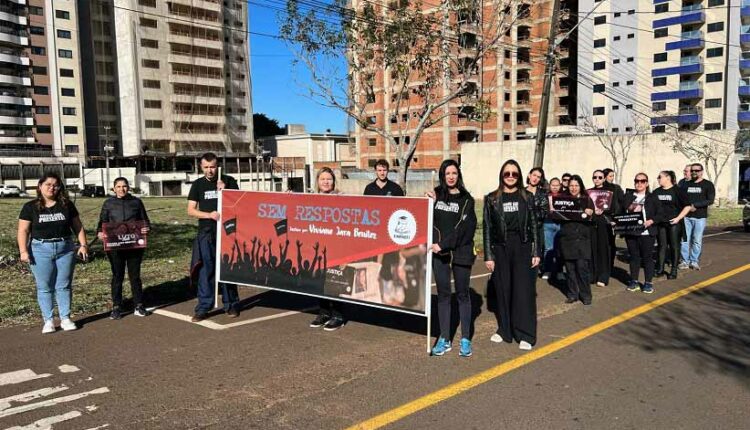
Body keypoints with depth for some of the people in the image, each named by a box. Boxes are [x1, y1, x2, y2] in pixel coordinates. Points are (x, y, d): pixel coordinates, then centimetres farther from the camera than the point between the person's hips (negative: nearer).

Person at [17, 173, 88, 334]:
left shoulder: (66, 205, 6)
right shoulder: (30, 207, 2)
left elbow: (78, 226, 8)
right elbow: (23, 230, 0)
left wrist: (83, 245, 0)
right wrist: (23, 251, -10)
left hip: (65, 249, 1)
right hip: (40, 250, -1)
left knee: (64, 285, 6)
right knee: (44, 287, 4)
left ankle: (65, 318, 14)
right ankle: (48, 320, 12)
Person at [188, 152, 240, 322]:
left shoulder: (229, 181, 4)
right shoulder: (198, 184, 7)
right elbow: (191, 210, 4)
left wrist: (225, 191, -12)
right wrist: (209, 215, -13)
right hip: (206, 233, 1)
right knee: (206, 270, 0)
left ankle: (231, 305, 16)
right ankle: (203, 307, 6)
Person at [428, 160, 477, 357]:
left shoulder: (466, 199, 0)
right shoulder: (436, 195, 7)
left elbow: (463, 228, -9)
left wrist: (444, 245, -16)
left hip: (461, 252, -2)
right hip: (439, 253, 2)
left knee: (462, 294, 6)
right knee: (443, 294, 7)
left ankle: (465, 339, 14)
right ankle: (444, 339, 14)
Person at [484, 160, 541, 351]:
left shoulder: (527, 197, 5)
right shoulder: (491, 199, 3)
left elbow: (534, 225, 5)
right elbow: (487, 229, 2)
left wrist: (536, 252, 0)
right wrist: (488, 255, -2)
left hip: (522, 248, -1)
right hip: (500, 249, 1)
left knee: (523, 290, -2)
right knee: (503, 290, 7)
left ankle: (525, 335, 5)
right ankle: (505, 330, 20)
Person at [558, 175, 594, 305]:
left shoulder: (587, 200, 7)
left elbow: (593, 217, 3)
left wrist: (590, 214, -18)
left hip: (582, 237, -2)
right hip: (567, 237, 2)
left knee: (582, 266, -6)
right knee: (570, 267, 4)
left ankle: (585, 295, 6)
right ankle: (572, 294, 14)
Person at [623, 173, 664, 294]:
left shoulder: (653, 198, 4)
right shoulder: (628, 197, 11)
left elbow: (660, 214, 1)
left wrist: (651, 221, -16)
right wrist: (629, 209, -12)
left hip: (647, 233, -2)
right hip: (631, 232, 2)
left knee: (647, 257, 1)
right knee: (634, 256, 8)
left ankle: (648, 283, 9)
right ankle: (634, 281, 16)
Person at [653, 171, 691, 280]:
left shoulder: (678, 191, -4)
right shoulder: (656, 192, 9)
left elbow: (687, 206, -3)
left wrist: (678, 218, -12)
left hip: (674, 223, -4)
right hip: (660, 223, 4)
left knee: (674, 246, 3)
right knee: (661, 246, 7)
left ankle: (674, 270, 10)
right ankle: (660, 269, 13)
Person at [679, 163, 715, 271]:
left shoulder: (708, 185, 4)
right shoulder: (686, 184, 13)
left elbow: (710, 200, -6)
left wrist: (695, 205, -14)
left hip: (700, 217, -2)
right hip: (686, 216, 2)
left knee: (697, 240, -1)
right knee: (685, 239, 0)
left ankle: (694, 261, 8)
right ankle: (685, 261, 6)